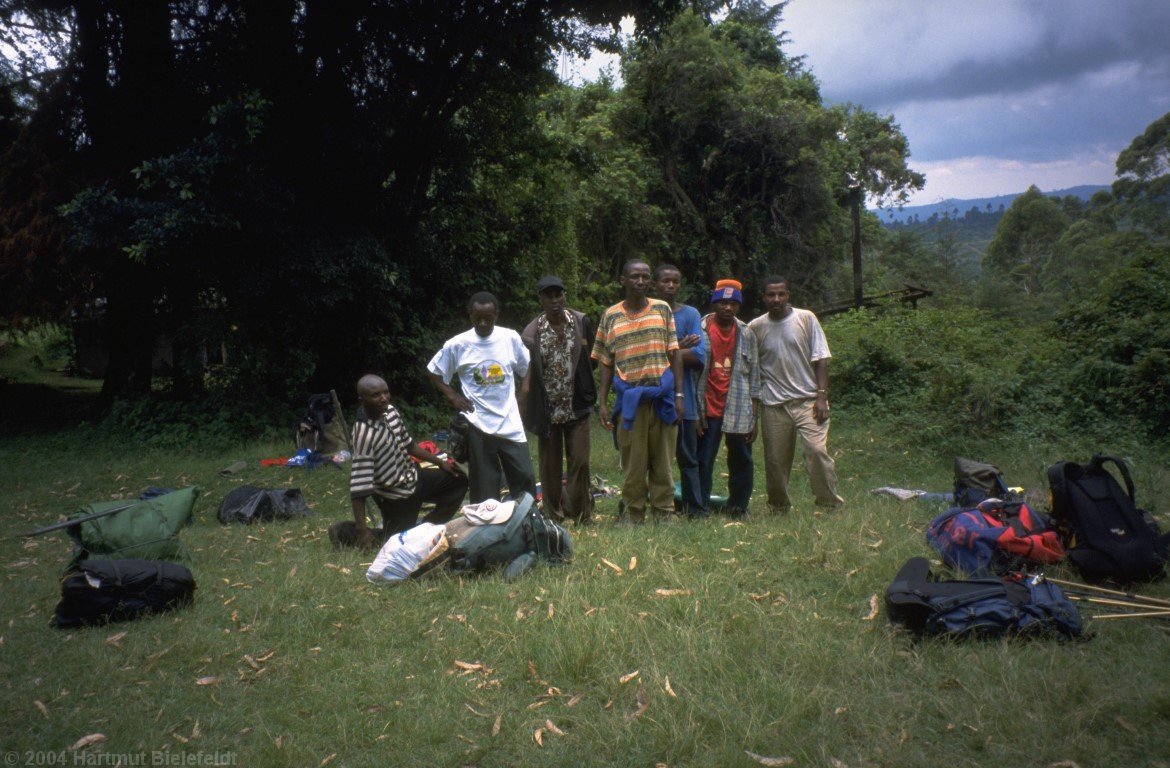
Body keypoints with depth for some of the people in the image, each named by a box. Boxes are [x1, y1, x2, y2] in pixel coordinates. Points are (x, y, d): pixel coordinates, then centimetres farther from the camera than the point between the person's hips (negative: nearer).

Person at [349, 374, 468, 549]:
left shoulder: (390, 411, -8)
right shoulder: (364, 434, -32)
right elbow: (359, 485, -33)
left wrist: (439, 462, 13)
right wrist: (362, 530, -34)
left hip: (412, 475, 8)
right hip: (396, 495, -8)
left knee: (458, 481, 16)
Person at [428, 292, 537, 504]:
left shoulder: (511, 338, -1)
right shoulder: (457, 344, -5)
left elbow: (526, 369, 14)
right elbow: (435, 373, 9)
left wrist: (521, 399, 4)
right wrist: (453, 397, -2)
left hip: (510, 424, 2)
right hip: (478, 425, -1)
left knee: (525, 477, 5)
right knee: (485, 487, 6)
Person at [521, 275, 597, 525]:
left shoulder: (581, 322, 0)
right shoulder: (532, 332, -5)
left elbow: (591, 359, 10)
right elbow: (526, 373, -5)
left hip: (577, 407, 1)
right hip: (548, 409, 0)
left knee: (580, 461, -1)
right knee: (550, 465, 8)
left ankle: (581, 515, 14)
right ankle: (554, 517, 21)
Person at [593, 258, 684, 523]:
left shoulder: (662, 309, 8)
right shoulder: (610, 316, 6)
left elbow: (674, 354, 7)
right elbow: (605, 363, 7)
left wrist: (678, 394, 1)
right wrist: (602, 403, 2)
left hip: (661, 396, 1)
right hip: (629, 399, 0)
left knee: (662, 461, 6)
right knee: (632, 462, 3)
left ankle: (665, 514, 15)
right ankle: (633, 516, 13)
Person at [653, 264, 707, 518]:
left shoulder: (690, 314, 3)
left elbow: (699, 355, -8)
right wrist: (679, 349, -11)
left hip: (683, 399, 0)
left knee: (688, 458, 7)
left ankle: (696, 510, 14)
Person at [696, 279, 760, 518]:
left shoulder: (746, 334, 8)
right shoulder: (701, 330, 0)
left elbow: (754, 376, 9)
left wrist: (755, 416, 4)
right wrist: (696, 411, -6)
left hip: (739, 411, 2)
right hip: (709, 409, -2)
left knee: (741, 462, 7)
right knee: (703, 462, -1)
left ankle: (738, 508, 20)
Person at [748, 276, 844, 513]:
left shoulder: (806, 318, 1)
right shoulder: (755, 327, 4)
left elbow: (820, 359, 0)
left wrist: (822, 396, -7)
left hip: (807, 400, -2)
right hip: (773, 404, 2)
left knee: (817, 450, -15)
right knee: (775, 459, 5)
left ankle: (831, 504, -4)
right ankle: (778, 508, 21)